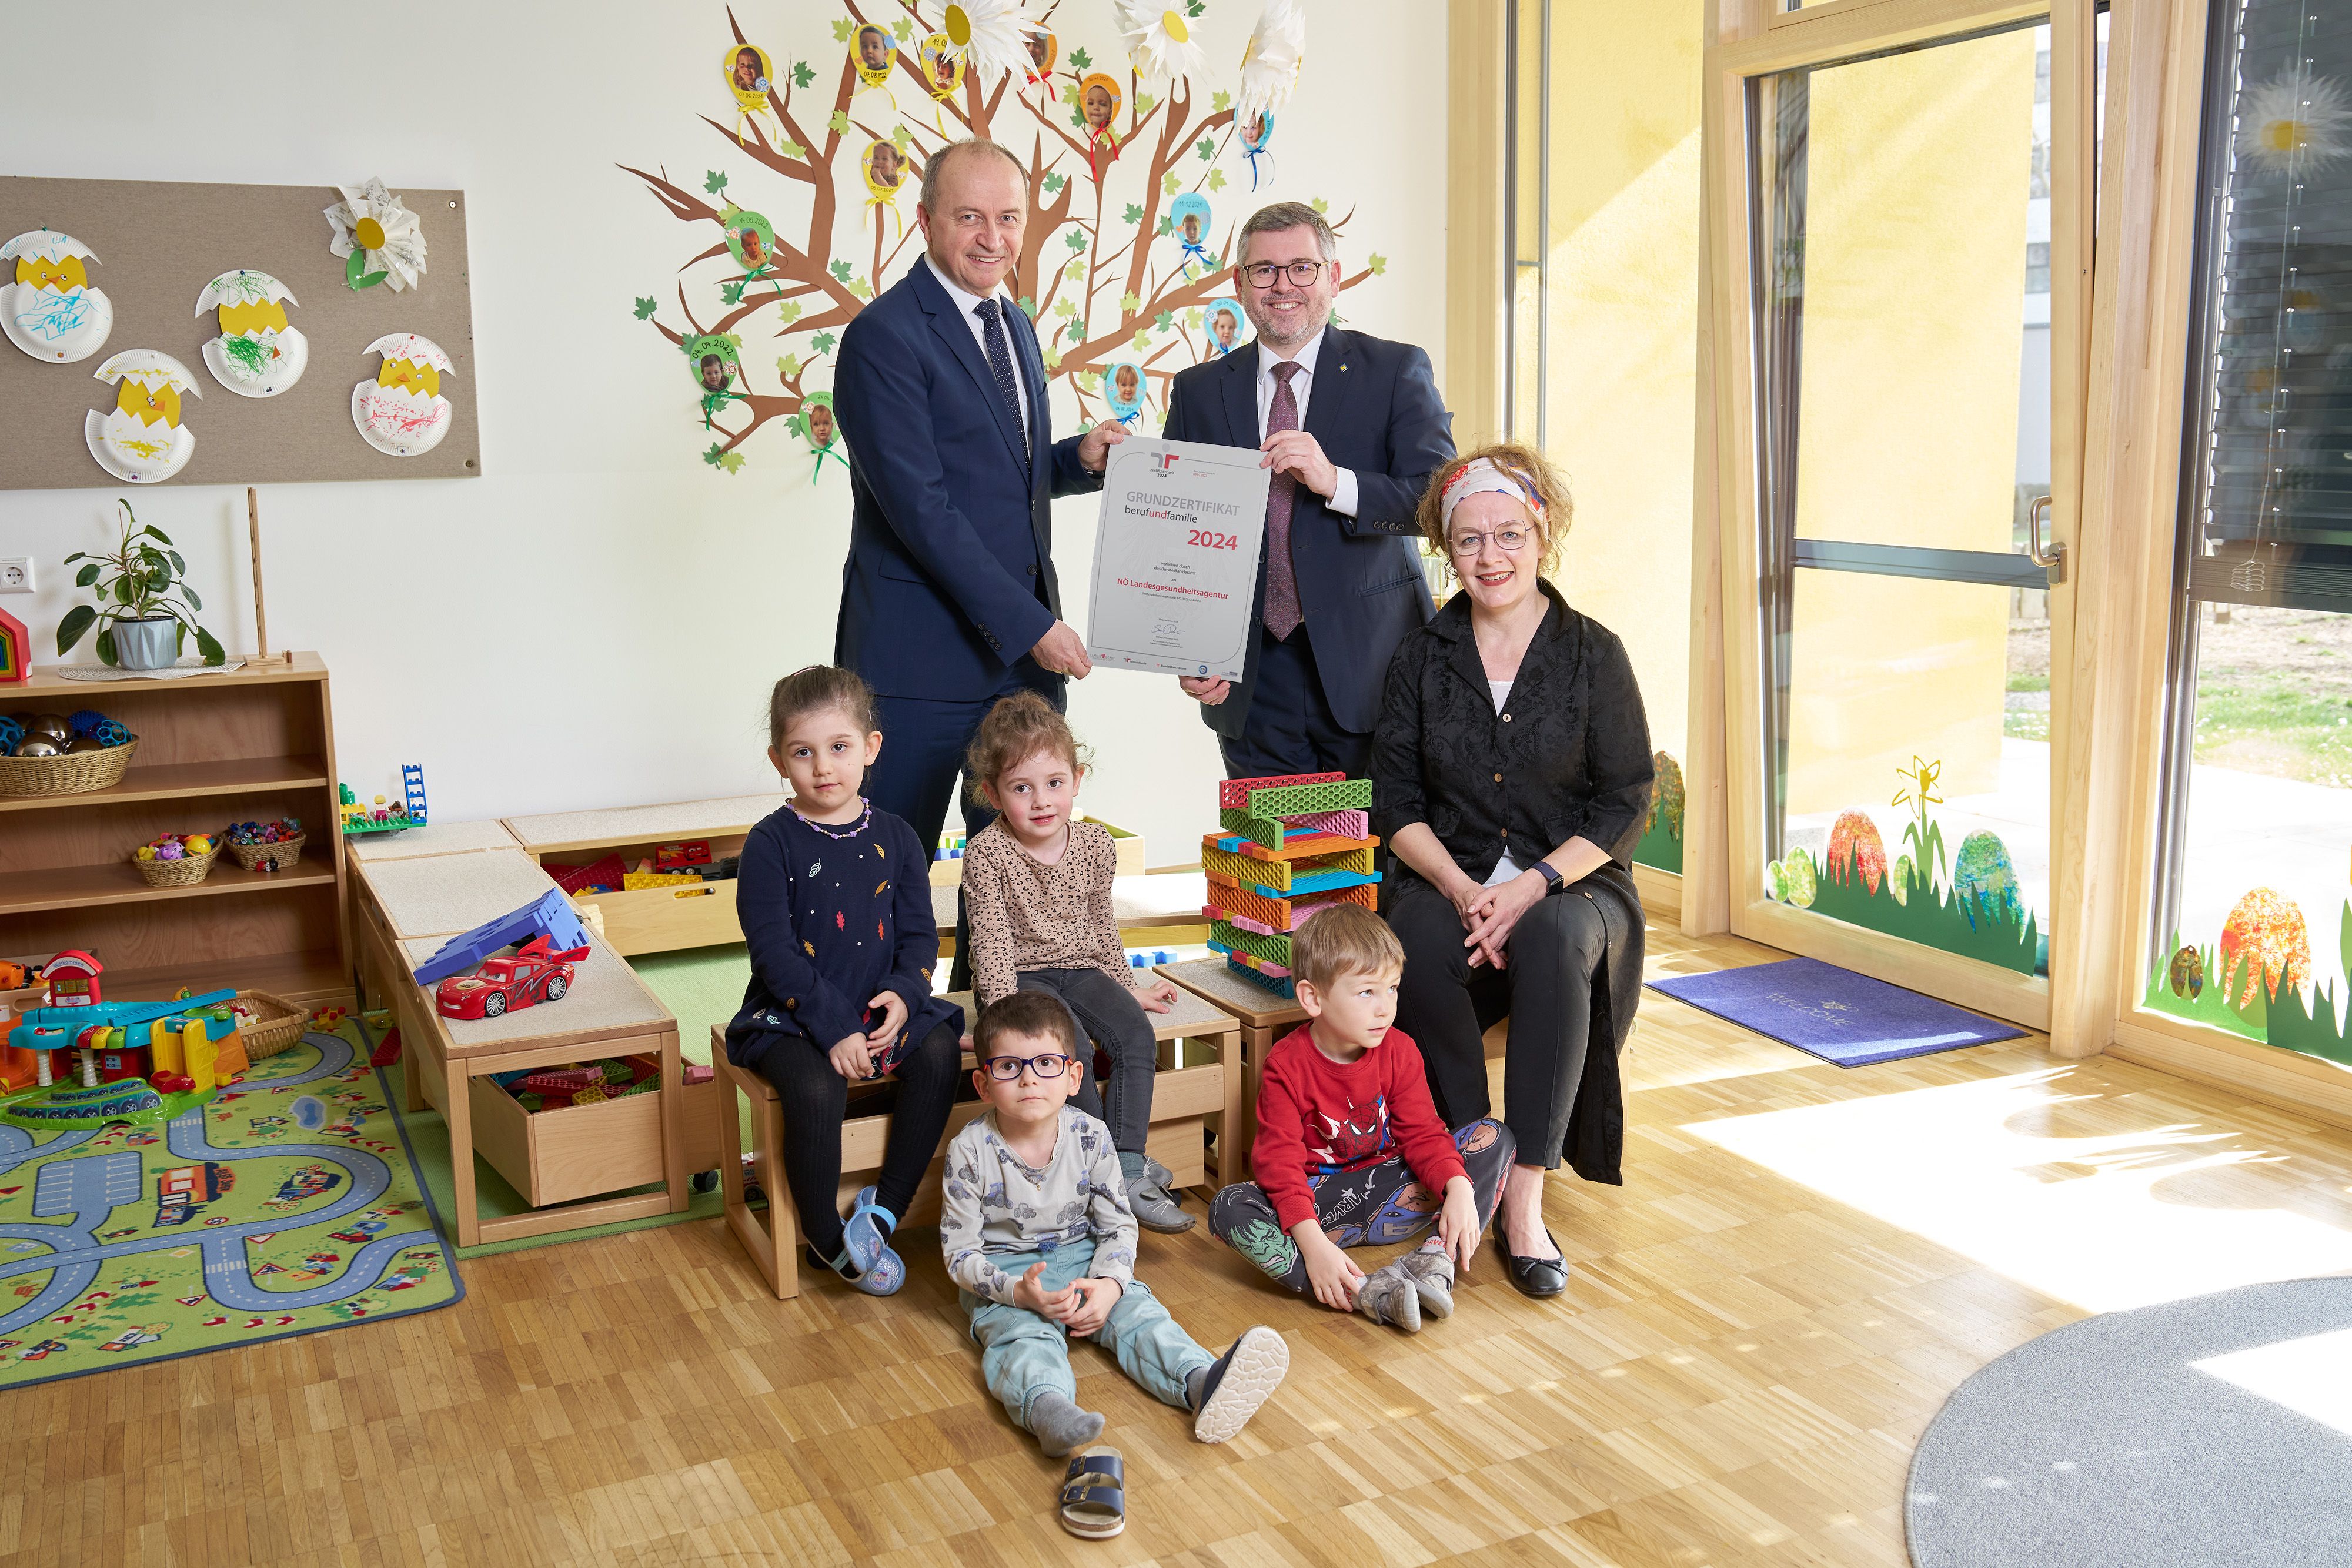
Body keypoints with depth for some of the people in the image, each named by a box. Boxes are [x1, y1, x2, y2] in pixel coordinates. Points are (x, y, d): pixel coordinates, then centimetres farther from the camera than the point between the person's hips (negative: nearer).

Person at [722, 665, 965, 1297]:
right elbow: (774, 951, -12)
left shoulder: (894, 838, 6)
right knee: (817, 1088, -31)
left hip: (880, 1010, 4)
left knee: (939, 1054, -22)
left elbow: (920, 934, 7)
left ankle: (885, 1209, -9)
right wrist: (835, 1027, -20)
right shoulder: (772, 842, -6)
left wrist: (904, 995, -14)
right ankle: (825, 1235, -8)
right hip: (791, 1017, -4)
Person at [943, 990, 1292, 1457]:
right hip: (1003, 1277, -3)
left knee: (1137, 1310, -23)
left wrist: (1108, 1285, -20)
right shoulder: (970, 1151, -13)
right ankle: (1046, 1408, -66)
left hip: (1081, 1260, 3)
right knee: (1022, 1333, -33)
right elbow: (960, 1251, -11)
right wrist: (1019, 1292, -28)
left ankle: (1202, 1382, -50)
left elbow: (1118, 1225, 1)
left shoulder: (1090, 1137, -6)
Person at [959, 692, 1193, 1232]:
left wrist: (1128, 987, 18)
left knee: (1137, 1035, -21)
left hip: (1081, 970, 4)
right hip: (1019, 976, -4)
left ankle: (1128, 1172, -21)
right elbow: (993, 937, -15)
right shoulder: (986, 853, -12)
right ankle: (1108, 1159, -17)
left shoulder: (1095, 844, 2)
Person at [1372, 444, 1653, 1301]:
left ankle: (1525, 1199, -31)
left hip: (1572, 884, -1)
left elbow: (1625, 803, -2)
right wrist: (1461, 889, -14)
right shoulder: (1422, 657, 8)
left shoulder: (1594, 653, 2)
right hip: (1451, 880, 2)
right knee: (1413, 949, -33)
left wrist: (1531, 886, -17)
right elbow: (1396, 802, 4)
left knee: (1551, 941, -36)